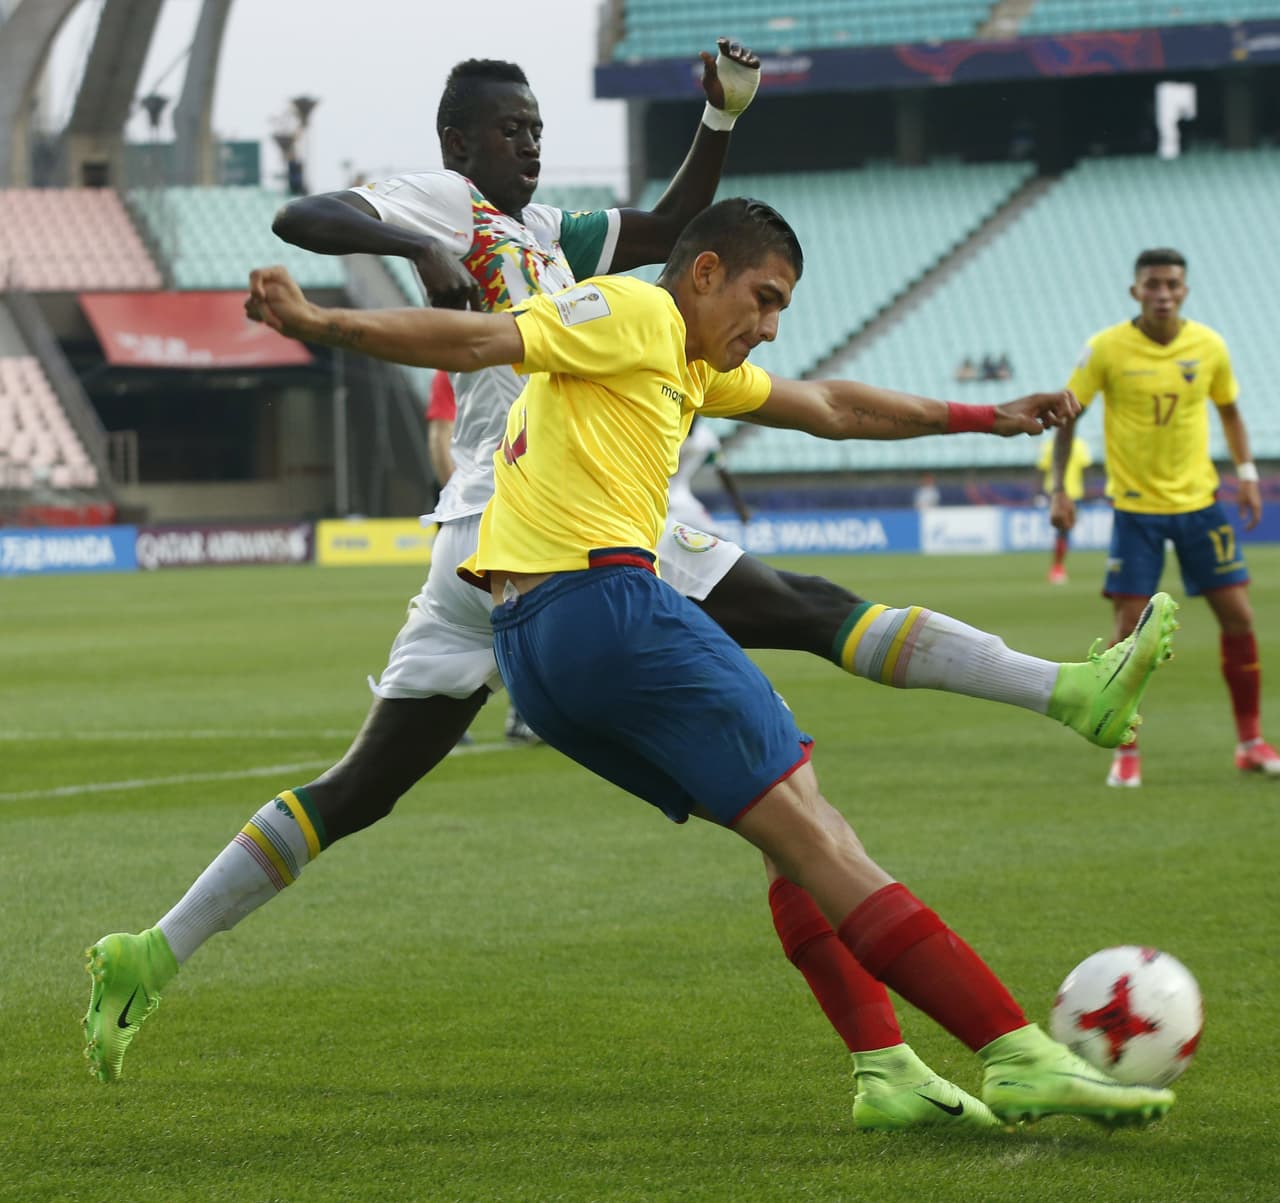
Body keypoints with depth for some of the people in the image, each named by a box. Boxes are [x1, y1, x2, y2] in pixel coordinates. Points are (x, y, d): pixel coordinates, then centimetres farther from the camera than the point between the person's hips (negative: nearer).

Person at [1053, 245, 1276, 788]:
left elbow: (1229, 410, 14)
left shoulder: (1208, 346, -2)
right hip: (1135, 508, -3)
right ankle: (1126, 751, 8)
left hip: (1199, 500, 3)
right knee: (1129, 630, -6)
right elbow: (1066, 415, -3)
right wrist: (1059, 488, -10)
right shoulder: (1106, 349, -11)